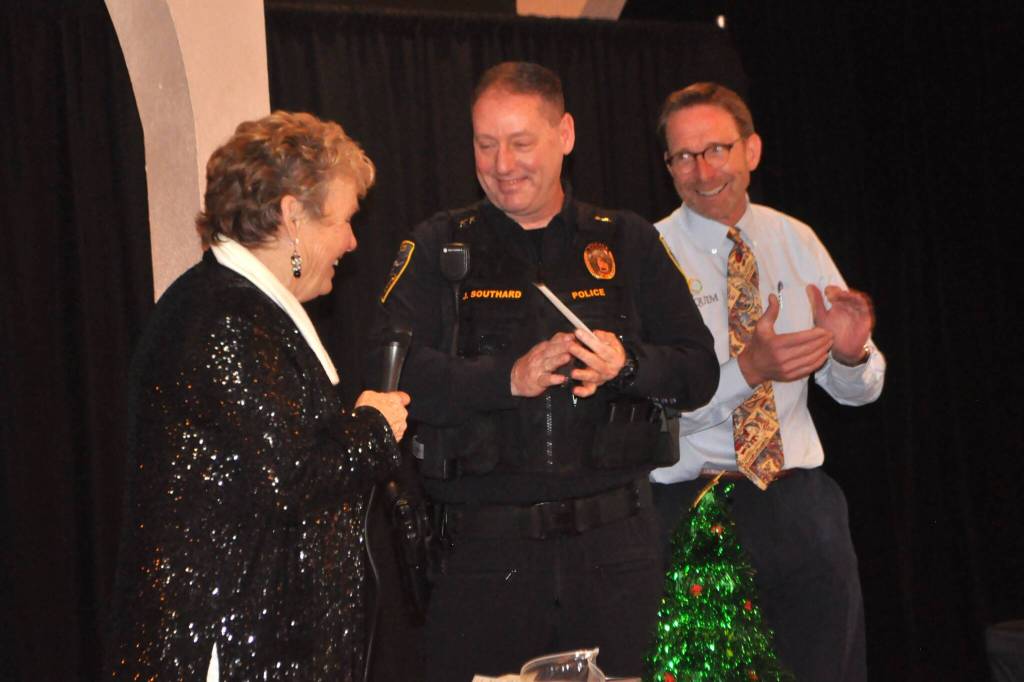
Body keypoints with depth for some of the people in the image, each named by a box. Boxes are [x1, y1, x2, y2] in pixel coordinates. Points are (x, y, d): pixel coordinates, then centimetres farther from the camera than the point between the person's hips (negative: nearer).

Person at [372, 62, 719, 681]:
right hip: (483, 548, -1)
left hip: (614, 542, 2)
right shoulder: (439, 249, 6)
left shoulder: (630, 244, 10)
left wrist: (626, 364, -14)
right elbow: (391, 374, -7)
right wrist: (508, 377, -20)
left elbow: (699, 371, 6)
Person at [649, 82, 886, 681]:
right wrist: (749, 368, -29)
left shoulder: (797, 243, 6)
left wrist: (851, 353, -14)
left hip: (796, 493, 3)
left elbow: (861, 390, 8)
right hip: (689, 497, -3)